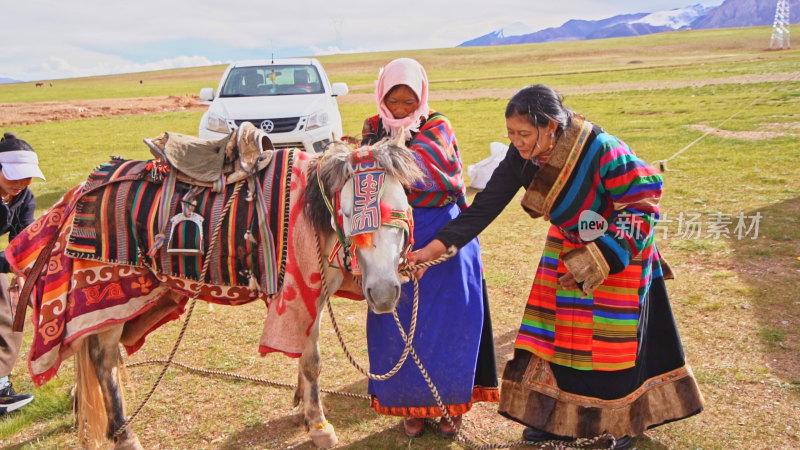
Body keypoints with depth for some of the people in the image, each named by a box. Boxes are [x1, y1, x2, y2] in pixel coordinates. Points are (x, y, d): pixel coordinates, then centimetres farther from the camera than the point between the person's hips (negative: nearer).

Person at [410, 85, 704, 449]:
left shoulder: (601, 151, -33)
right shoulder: (521, 156, -17)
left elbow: (641, 205, -24)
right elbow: (485, 206, -17)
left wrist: (594, 263, -26)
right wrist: (434, 248, -26)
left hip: (618, 251, -5)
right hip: (566, 248, 5)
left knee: (616, 339, 6)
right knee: (556, 330, 9)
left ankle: (627, 421, 31)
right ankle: (557, 416, 28)